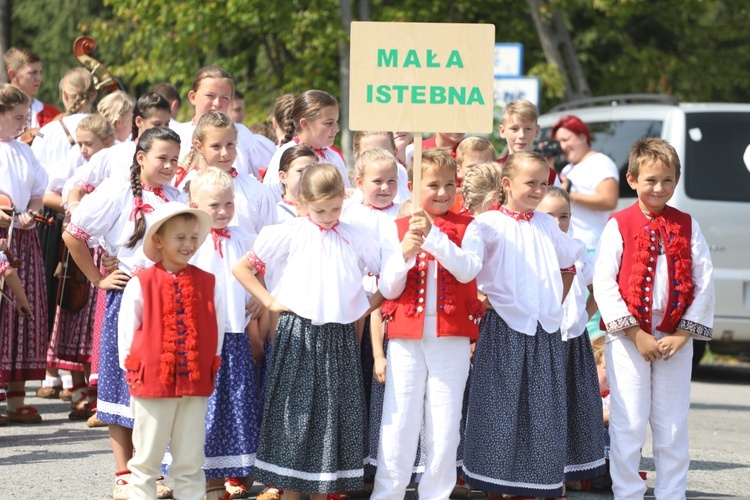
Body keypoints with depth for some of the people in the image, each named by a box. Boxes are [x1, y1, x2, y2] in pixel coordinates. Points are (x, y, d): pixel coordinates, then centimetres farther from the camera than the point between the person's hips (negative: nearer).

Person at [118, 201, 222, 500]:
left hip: (196, 386, 3)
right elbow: (125, 333, -1)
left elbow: (218, 330, 8)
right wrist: (133, 372, -1)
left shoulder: (208, 284, 3)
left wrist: (208, 369, 5)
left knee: (191, 463, 9)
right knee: (146, 461, 6)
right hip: (151, 384, -3)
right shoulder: (140, 285, -6)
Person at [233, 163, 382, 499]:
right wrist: (270, 301, -2)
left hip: (340, 337, 2)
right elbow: (241, 268, 2)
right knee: (294, 413, 0)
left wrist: (367, 307, 2)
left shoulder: (357, 238, 3)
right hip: (298, 334, -2)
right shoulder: (290, 234, -1)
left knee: (335, 416, 5)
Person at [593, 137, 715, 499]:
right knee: (628, 425, -2)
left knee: (673, 427, 5)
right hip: (628, 337, -2)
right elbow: (603, 283, -8)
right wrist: (636, 334, -12)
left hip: (675, 338, 2)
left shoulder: (687, 227, 6)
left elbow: (704, 283, 3)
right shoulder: (619, 226, -1)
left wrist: (683, 334, -7)